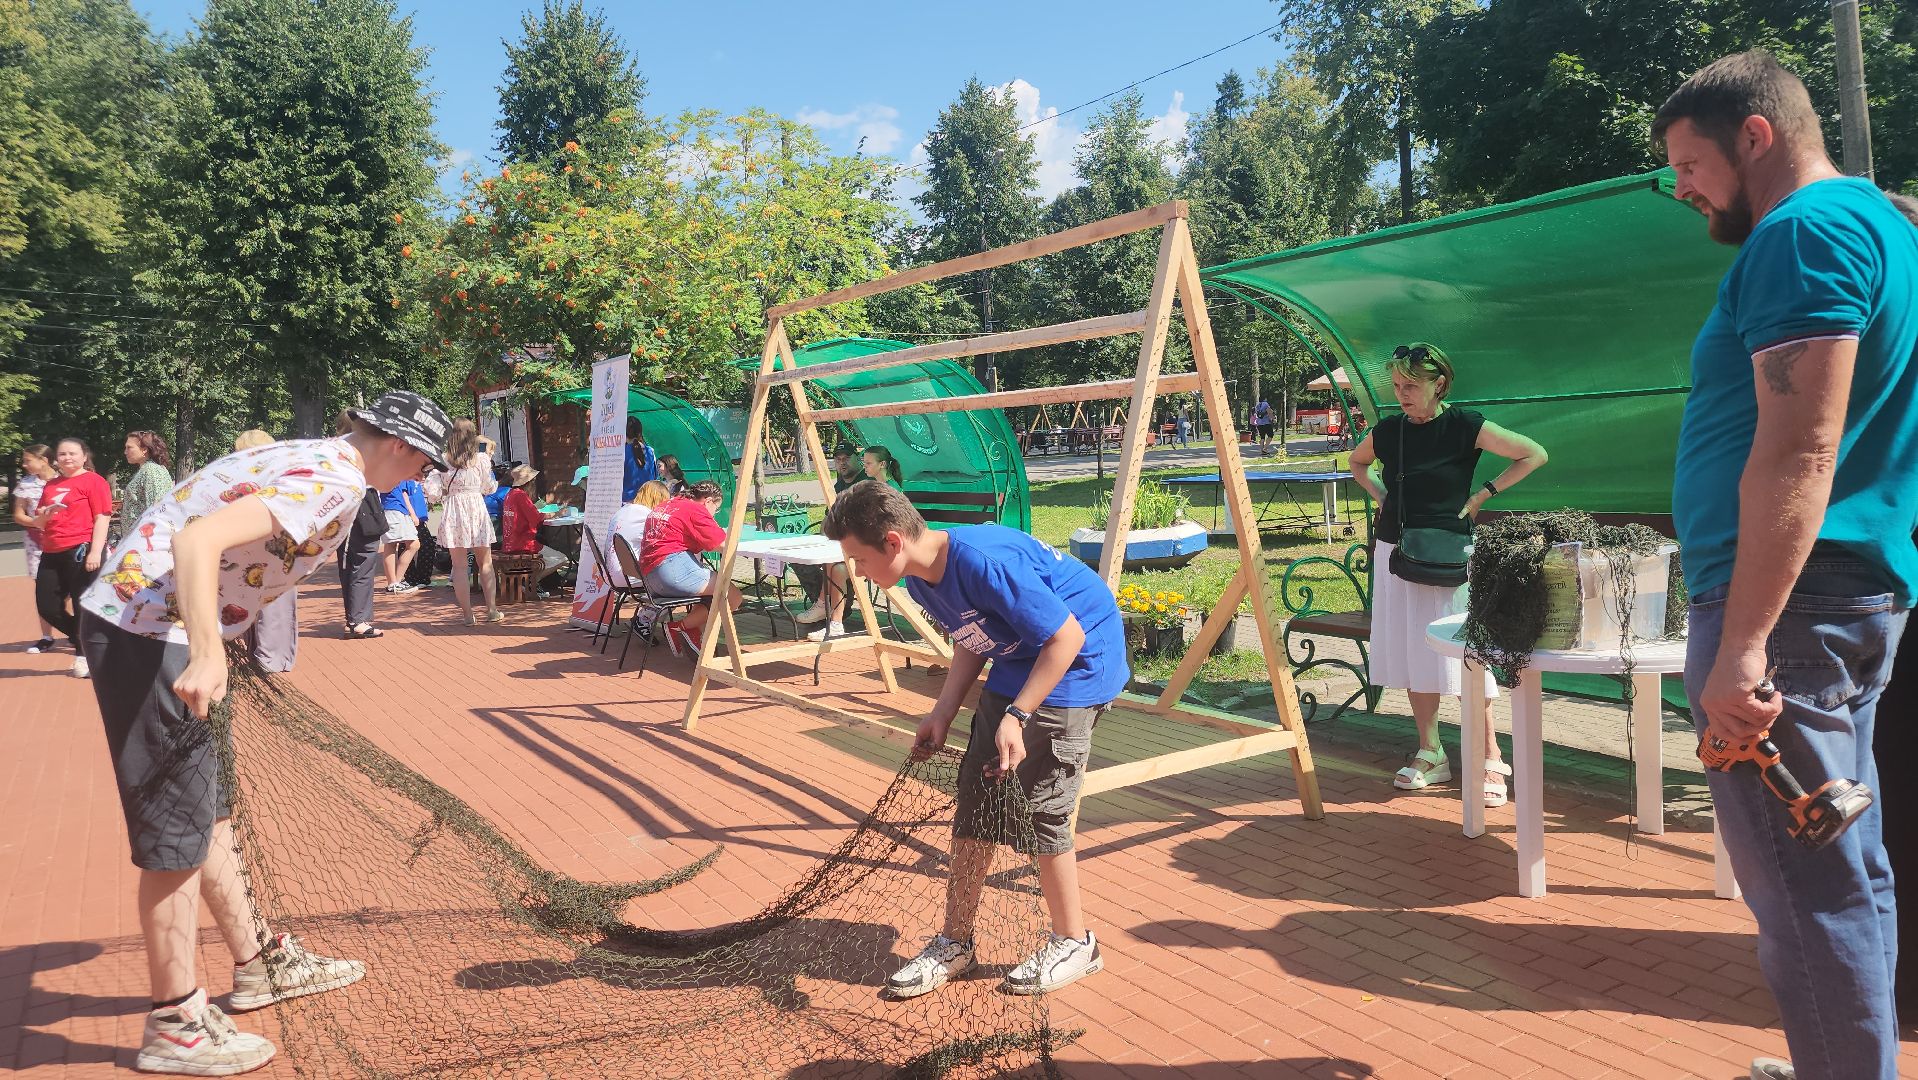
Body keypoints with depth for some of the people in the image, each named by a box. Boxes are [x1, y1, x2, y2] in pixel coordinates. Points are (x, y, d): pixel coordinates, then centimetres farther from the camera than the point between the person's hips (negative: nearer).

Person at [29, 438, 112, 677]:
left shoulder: (93, 481, -2)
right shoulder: (50, 486, 18)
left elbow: (102, 517, -10)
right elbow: (38, 522, 24)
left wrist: (95, 551, -18)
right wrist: (45, 515, -1)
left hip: (81, 550, -7)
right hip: (52, 554, 7)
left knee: (83, 606, -3)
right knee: (47, 606, 5)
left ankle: (84, 654, 9)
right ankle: (81, 640, 25)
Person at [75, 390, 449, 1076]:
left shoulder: (307, 458, 12)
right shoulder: (335, 483, -17)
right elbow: (198, 541, -30)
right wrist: (208, 657, -39)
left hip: (133, 618, 10)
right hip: (151, 634, -10)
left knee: (208, 811, 18)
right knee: (176, 834, 0)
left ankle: (261, 966, 33)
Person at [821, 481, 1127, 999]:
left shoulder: (983, 562, -33)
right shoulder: (921, 578, -4)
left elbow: (1067, 636, -27)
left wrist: (1017, 716, -28)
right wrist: (942, 713, 0)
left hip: (1075, 662, -9)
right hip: (1017, 663, 9)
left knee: (1039, 810, -5)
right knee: (974, 797, 7)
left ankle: (1074, 943, 18)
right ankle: (955, 942, 21)